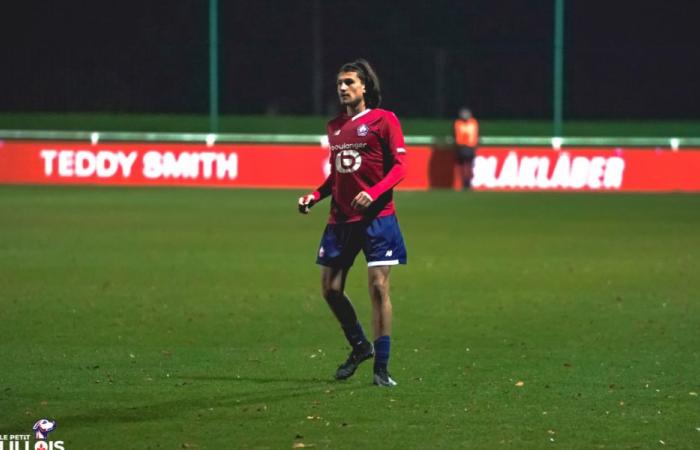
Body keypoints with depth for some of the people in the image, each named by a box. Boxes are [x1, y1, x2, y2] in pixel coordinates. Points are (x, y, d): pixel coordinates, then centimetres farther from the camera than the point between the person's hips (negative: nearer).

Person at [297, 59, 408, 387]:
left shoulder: (384, 120, -3)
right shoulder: (335, 127, 15)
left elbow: (399, 166, -8)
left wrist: (373, 192, -23)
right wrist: (314, 196, 7)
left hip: (376, 217, -6)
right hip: (341, 219, 6)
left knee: (378, 286, -8)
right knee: (330, 288, 4)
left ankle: (381, 368, -3)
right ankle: (360, 346, 26)